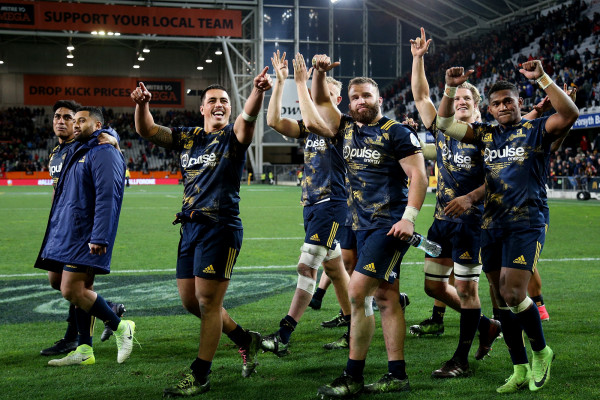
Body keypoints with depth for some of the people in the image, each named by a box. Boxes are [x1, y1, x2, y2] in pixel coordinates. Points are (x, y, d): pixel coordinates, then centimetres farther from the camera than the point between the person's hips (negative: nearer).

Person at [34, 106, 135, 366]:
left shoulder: (103, 153, -10)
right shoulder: (78, 152, 20)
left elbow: (106, 197, -19)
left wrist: (99, 237, -25)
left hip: (85, 235, -10)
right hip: (70, 233, 10)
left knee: (72, 290, -13)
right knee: (80, 290, 10)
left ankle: (120, 327, 1)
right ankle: (84, 351, 16)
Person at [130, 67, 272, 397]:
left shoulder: (233, 136, -2)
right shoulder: (188, 137, 14)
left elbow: (248, 117, -22)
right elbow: (147, 131, 10)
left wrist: (258, 91, -43)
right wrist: (142, 105, -11)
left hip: (221, 227, -7)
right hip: (190, 227, 7)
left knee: (208, 301, -3)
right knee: (190, 301, 13)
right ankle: (246, 341, 30)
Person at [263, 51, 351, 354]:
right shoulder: (309, 128, 13)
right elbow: (274, 121, 0)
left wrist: (302, 84, -27)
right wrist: (280, 82, -5)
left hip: (331, 204, -8)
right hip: (311, 204, 8)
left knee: (307, 266, -12)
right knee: (333, 268, 15)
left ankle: (284, 336, -12)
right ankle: (355, 332, 27)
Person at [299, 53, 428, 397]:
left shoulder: (396, 132, -7)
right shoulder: (347, 128, 12)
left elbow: (419, 176, -10)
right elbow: (320, 103, 21)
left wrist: (409, 218, -19)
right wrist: (319, 72, 4)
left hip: (390, 226, -7)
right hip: (364, 226, 7)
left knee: (358, 291, -14)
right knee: (385, 298, 9)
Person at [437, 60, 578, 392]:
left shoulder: (536, 130, 0)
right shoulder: (486, 134, 13)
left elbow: (569, 114, -18)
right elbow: (444, 123, 11)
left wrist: (541, 79, -25)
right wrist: (450, 89, -4)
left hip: (526, 224, -6)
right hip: (492, 225, 6)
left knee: (513, 295, -14)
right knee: (502, 300, 8)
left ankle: (541, 352, 13)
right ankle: (520, 370, 19)